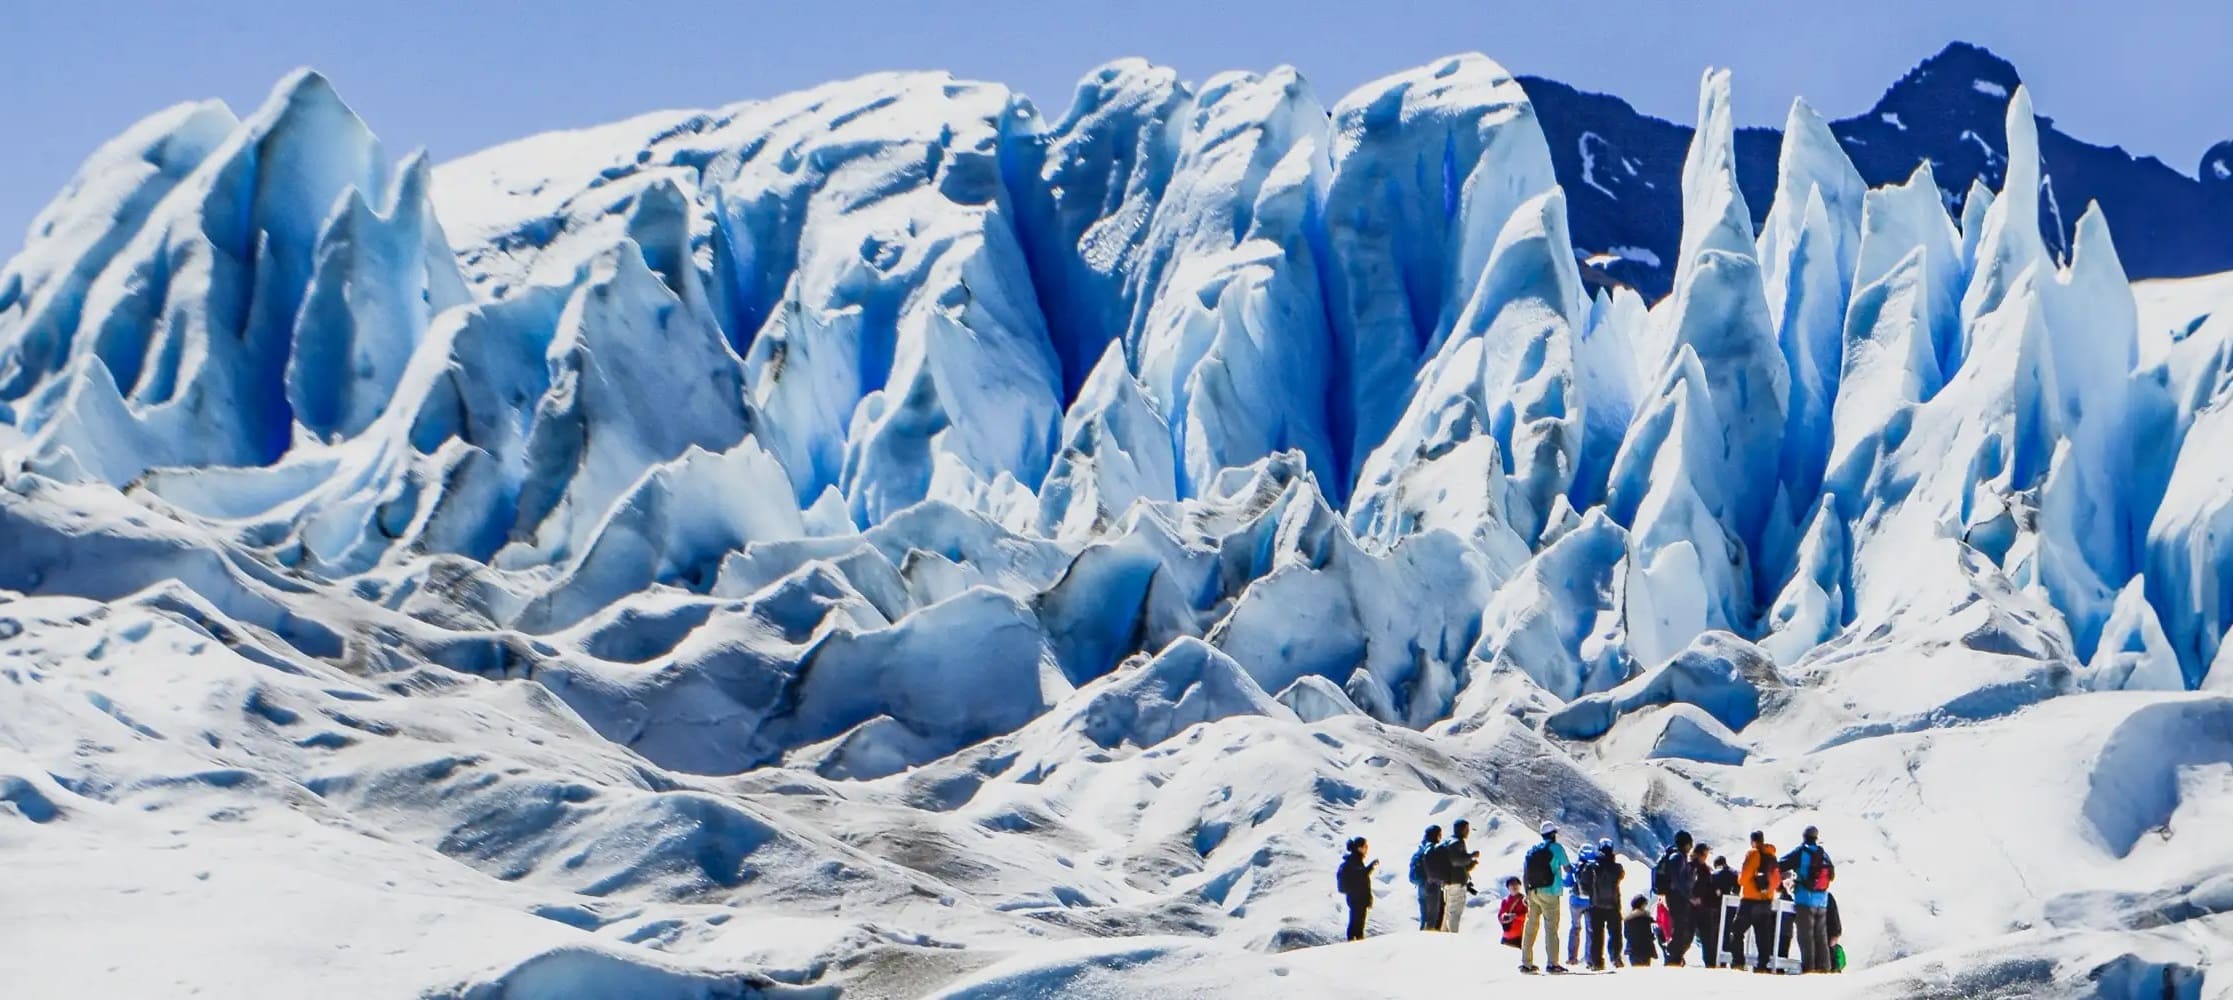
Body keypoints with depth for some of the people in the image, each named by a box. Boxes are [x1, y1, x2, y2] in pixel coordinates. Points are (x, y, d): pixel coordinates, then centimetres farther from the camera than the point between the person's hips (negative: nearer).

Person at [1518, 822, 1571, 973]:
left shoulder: (1531, 849, 12)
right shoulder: (1557, 847, -2)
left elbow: (1524, 873, 9)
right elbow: (1567, 868, 3)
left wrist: (1527, 893, 13)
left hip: (1533, 892, 5)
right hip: (1549, 892, -5)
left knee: (1531, 927, 8)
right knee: (1551, 928, -5)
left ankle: (1526, 963, 9)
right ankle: (1552, 963, -11)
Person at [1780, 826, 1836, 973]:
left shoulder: (1801, 852, -7)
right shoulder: (1824, 854, 7)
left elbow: (1781, 865, -9)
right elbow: (1832, 875, 15)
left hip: (1805, 899, -5)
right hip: (1822, 901, 5)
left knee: (1806, 934, -3)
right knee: (1821, 935, 11)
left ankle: (1808, 965, -8)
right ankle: (1823, 965, 10)